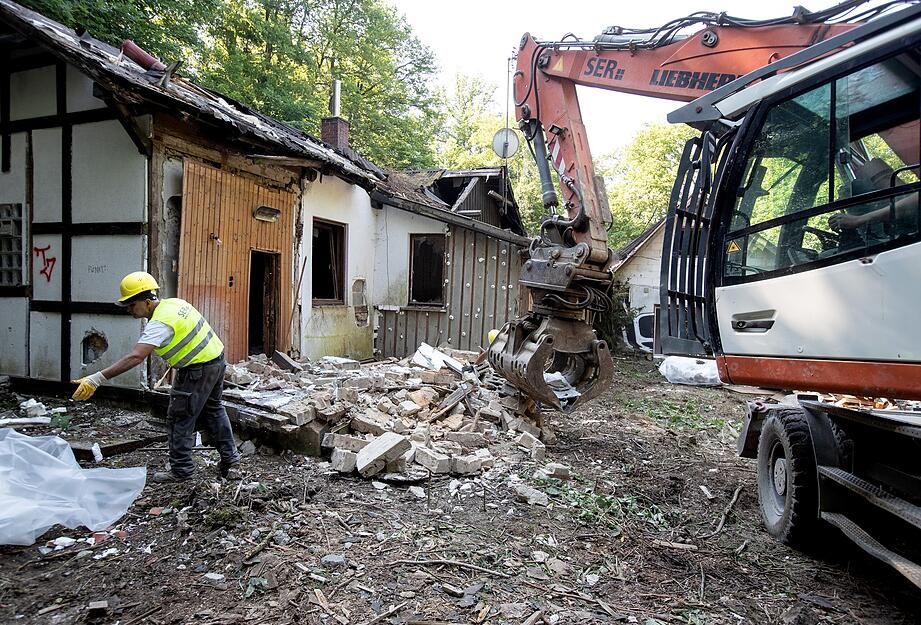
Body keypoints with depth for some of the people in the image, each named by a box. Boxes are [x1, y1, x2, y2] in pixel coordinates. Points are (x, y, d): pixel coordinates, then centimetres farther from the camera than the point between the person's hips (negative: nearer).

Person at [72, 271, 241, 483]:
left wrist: (98, 378, -35)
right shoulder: (173, 302, 5)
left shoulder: (159, 323, -22)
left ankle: (180, 469, 16)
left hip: (198, 370, -10)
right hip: (217, 357, 10)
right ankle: (231, 462, 26)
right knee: (213, 410, 20)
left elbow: (135, 358, -32)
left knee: (181, 417, 4)